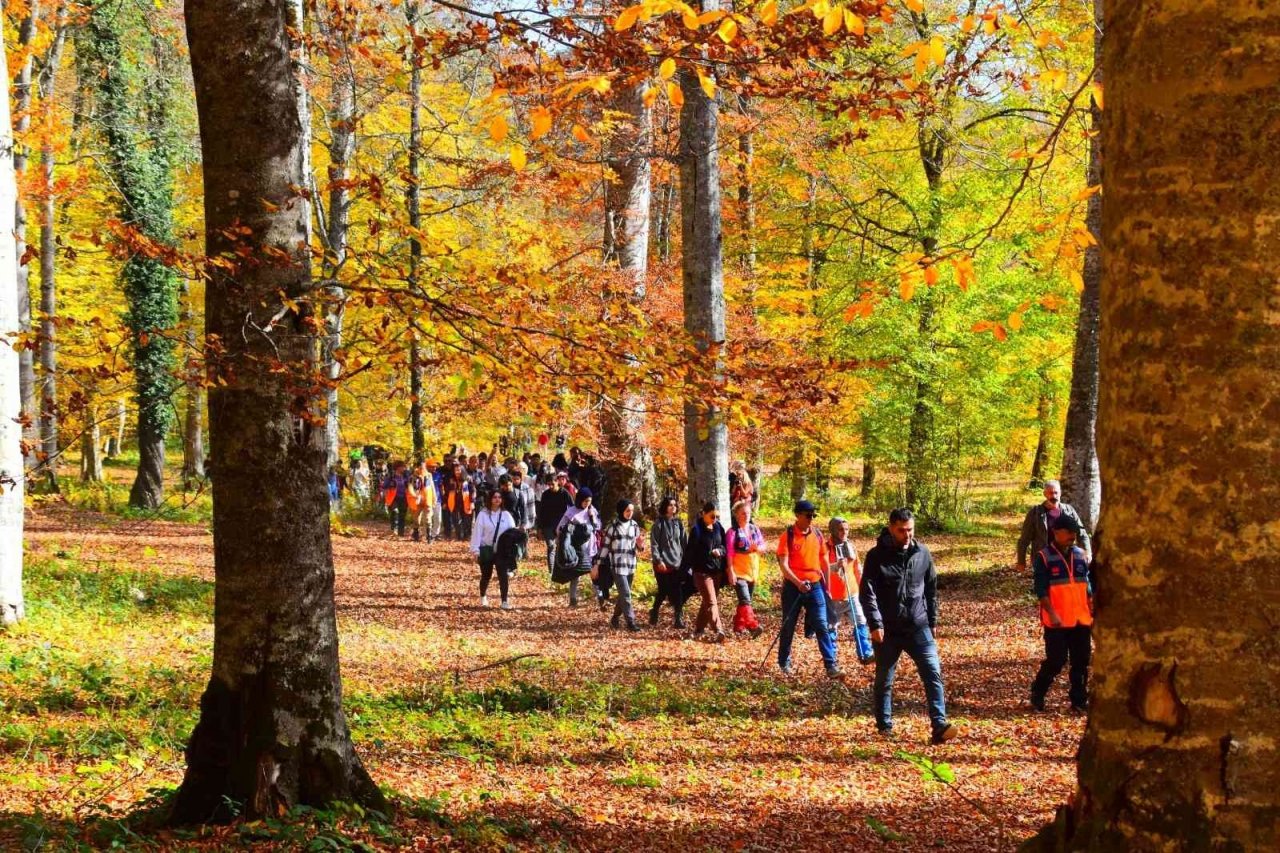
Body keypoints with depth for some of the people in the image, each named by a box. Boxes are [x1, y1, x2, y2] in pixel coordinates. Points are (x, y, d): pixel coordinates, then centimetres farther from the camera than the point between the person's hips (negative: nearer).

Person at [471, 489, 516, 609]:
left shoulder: (506, 515, 3)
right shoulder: (483, 514, -4)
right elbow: (477, 532, -7)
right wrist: (475, 549, -12)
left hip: (502, 550, 1)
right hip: (486, 549, -1)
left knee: (503, 575, -6)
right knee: (486, 575, 11)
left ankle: (504, 601, -2)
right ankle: (483, 597, 36)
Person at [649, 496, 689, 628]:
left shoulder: (678, 524, 12)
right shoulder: (659, 523, -1)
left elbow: (685, 543, 12)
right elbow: (655, 544, -6)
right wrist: (658, 560, -14)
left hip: (677, 563, 3)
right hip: (663, 565, -3)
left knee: (677, 592, -3)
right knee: (663, 591, 2)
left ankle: (679, 618, -3)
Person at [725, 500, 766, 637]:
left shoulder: (755, 529, 10)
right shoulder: (733, 532, -7)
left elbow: (764, 547, 9)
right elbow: (729, 553, -10)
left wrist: (758, 548, -14)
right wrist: (731, 571, -16)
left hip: (753, 571, 6)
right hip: (739, 572, -6)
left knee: (746, 601, 12)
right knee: (745, 600, -17)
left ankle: (739, 626, 23)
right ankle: (753, 626, -26)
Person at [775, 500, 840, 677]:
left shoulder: (817, 534, 5)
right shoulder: (788, 536, -8)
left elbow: (824, 561, 15)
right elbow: (783, 565, -15)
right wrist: (798, 583, -28)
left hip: (815, 586, 3)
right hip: (793, 587, -3)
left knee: (822, 626, -6)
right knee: (788, 626, 9)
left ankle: (831, 666, -10)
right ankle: (784, 662, 26)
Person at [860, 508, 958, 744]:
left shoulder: (922, 554, 5)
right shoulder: (877, 556, -6)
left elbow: (931, 589, 14)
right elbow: (867, 592, -10)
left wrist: (932, 622, 14)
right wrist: (875, 624, -19)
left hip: (918, 628, 2)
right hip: (887, 631, -2)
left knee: (933, 674, -11)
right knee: (883, 680, 10)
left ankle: (939, 726, -17)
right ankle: (884, 726, 25)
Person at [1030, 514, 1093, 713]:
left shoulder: (1081, 555, 11)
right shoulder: (1044, 557, -5)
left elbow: (1089, 587, 16)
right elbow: (1041, 590, -9)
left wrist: (1093, 614, 12)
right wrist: (1052, 614, -18)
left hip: (1081, 620, 5)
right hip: (1057, 621, -5)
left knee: (1081, 662, 5)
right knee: (1056, 661, -4)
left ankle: (1079, 701, 14)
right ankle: (1037, 693, 16)